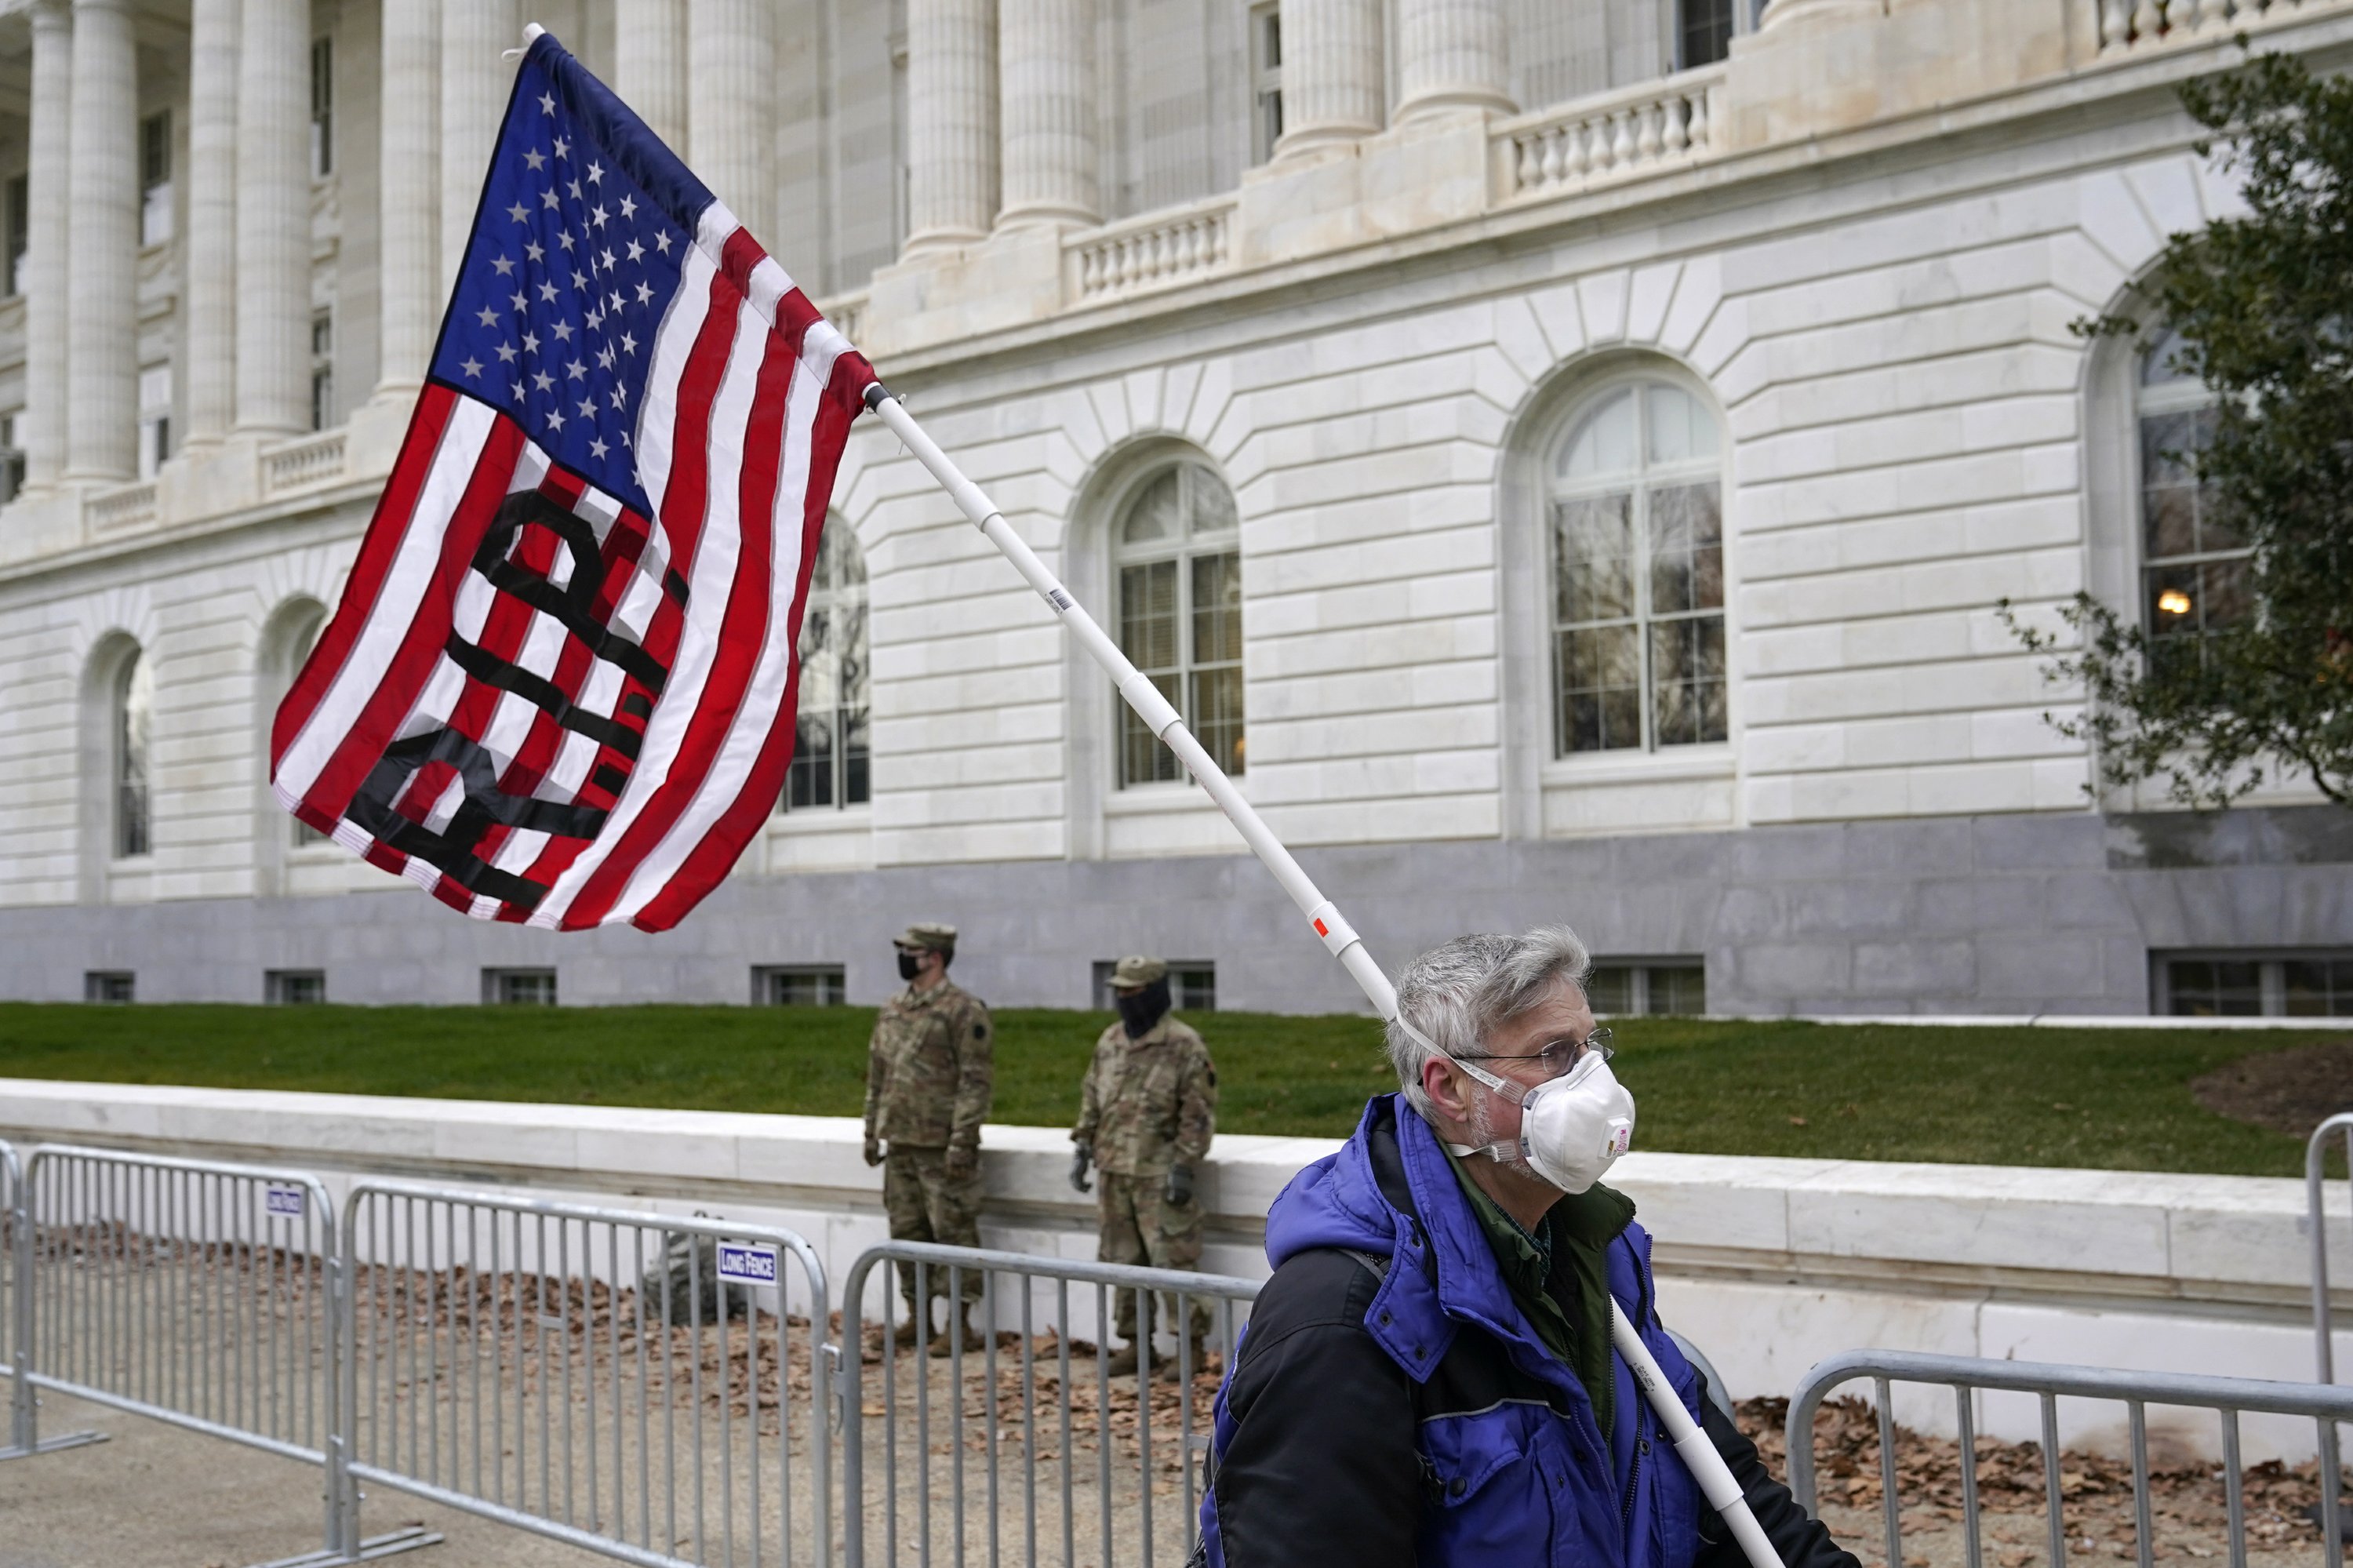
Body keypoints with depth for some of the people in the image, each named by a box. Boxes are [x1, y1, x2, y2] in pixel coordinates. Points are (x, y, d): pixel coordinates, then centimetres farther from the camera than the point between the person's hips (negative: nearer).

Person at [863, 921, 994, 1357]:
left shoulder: (964, 1010, -11)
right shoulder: (892, 1011, 13)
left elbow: (976, 1080, -15)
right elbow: (877, 1075, 20)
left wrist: (963, 1139, -20)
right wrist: (873, 1132, 17)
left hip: (943, 1146, -8)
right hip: (900, 1143, 8)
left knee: (954, 1232, -3)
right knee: (906, 1232, 12)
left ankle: (960, 1325, 3)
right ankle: (917, 1319, 23)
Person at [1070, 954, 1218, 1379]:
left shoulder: (1184, 1046, -10)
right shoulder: (1109, 1042, 11)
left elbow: (1199, 1114, -12)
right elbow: (1091, 1099, 19)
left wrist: (1184, 1166, -16)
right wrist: (1083, 1148, 11)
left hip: (1159, 1175, -7)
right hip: (1114, 1172, 7)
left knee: (1174, 1263, -4)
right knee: (1122, 1261, 12)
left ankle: (1191, 1345, 5)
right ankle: (1135, 1342, 22)